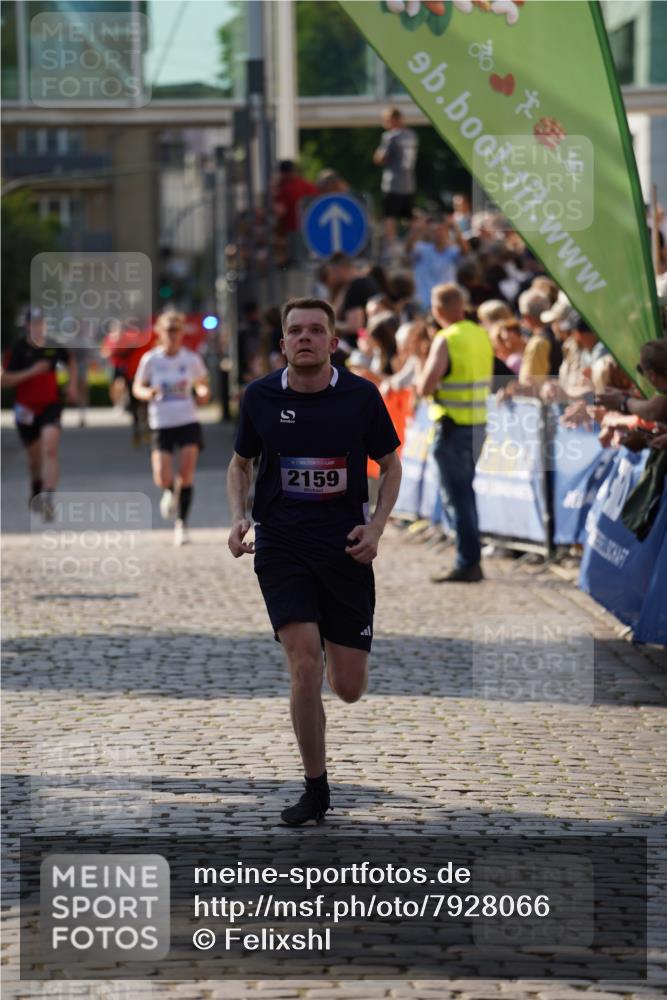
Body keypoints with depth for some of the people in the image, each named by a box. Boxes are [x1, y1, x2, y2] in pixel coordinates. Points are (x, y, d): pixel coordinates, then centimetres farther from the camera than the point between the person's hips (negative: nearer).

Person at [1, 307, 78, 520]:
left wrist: (72, 386, 9)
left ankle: (48, 498, -29)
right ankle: (36, 489, 46)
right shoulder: (18, 349, -9)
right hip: (26, 410, 0)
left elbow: (71, 362, 21)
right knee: (34, 457, 14)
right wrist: (31, 372, -21)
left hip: (50, 406, 0)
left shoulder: (54, 346, -1)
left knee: (50, 450, -21)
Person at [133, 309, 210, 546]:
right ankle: (170, 492, 29)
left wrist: (204, 393, -8)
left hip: (188, 421, 0)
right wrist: (148, 393, -14)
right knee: (162, 479, -10)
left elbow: (202, 384, 15)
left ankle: (181, 524, 1)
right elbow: (137, 387, 8)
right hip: (161, 423, 0)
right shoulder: (151, 359, -1)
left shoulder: (191, 359, 1)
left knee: (186, 473, -12)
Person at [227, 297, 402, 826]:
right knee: (305, 671, -15)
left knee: (349, 688, 2)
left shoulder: (362, 396, -5)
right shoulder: (260, 396, -2)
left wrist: (376, 526, -7)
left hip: (345, 548, 0)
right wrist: (239, 516, -4)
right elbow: (241, 463, 14)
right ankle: (316, 790, 0)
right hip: (281, 545, 0)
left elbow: (390, 464, 7)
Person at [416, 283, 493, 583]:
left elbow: (424, 387, -18)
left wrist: (423, 377, 3)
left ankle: (467, 564, -3)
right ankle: (471, 561, 20)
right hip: (479, 422, 7)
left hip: (453, 426, -7)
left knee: (456, 495, -2)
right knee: (466, 491, 18)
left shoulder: (446, 340, -14)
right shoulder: (482, 336, 7)